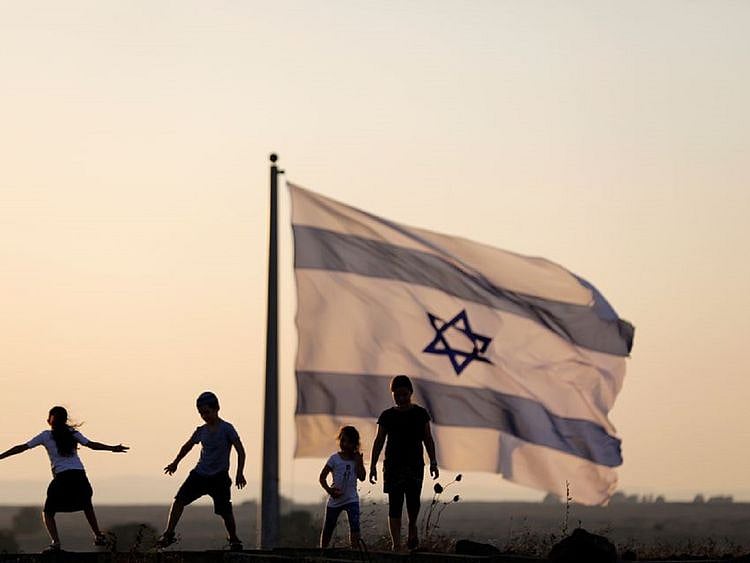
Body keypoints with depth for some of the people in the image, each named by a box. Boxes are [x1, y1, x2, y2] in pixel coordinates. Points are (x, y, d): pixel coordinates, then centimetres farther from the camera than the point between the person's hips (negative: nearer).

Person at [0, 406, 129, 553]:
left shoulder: (46, 436, 6)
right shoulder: (73, 433, 12)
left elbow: (22, 448, 5)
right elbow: (92, 444, 15)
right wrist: (112, 448, 27)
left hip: (62, 478, -4)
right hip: (80, 476, 4)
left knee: (48, 512, 7)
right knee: (87, 506, 30)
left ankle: (55, 542, -14)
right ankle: (99, 536, 29)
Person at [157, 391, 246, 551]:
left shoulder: (226, 429, -9)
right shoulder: (201, 431, 7)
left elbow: (240, 451, -12)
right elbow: (188, 446, 26)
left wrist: (240, 473, -20)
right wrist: (175, 463, 29)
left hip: (219, 477, -5)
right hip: (199, 474, 5)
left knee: (225, 511, -6)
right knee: (180, 499, -10)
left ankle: (234, 540, 15)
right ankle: (169, 534, -8)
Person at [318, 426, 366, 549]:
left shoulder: (356, 459, 1)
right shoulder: (335, 459, -5)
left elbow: (362, 477, -7)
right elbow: (322, 477, -4)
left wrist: (359, 460, -12)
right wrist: (329, 490, -18)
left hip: (351, 498, 0)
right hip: (335, 498, 0)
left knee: (354, 526, -18)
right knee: (328, 529, 12)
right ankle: (323, 549, 29)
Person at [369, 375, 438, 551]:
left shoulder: (420, 414, 5)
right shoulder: (387, 416, 5)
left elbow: (428, 439, 9)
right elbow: (379, 442, 8)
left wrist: (433, 462, 2)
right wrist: (373, 465, 3)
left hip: (415, 464, 0)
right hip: (392, 465, 1)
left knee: (413, 500, -13)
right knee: (394, 505, -3)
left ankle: (412, 527, 19)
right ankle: (396, 544, -1)